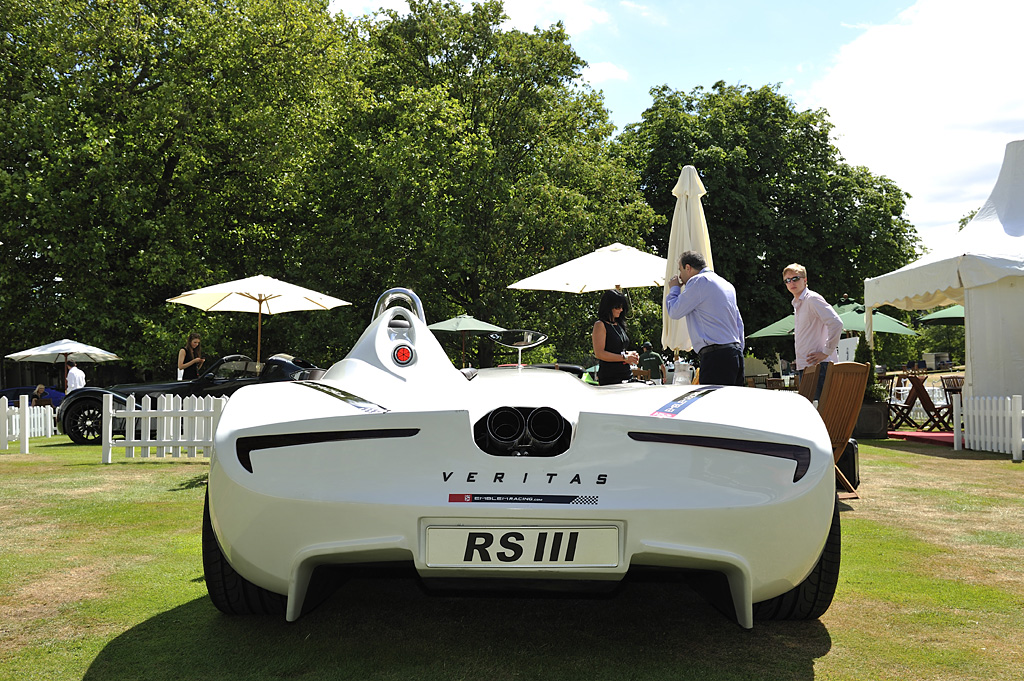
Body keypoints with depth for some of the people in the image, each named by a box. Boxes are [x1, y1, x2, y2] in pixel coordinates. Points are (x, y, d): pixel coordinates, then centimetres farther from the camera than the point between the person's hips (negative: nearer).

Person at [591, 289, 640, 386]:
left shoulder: (619, 325, 18)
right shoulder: (600, 325, -5)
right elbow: (599, 353, -15)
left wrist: (630, 354, 8)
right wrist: (624, 357, -15)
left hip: (626, 374, 8)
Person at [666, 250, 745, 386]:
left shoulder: (698, 281, -5)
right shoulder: (727, 284, 21)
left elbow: (674, 312, -2)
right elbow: (739, 323, 22)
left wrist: (674, 288, 16)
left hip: (716, 356, -9)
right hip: (735, 352, 9)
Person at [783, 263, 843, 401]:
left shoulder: (812, 299, -7)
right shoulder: (796, 304, 22)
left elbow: (836, 323, -19)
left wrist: (826, 352, -16)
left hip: (818, 365, -9)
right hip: (804, 367, 9)